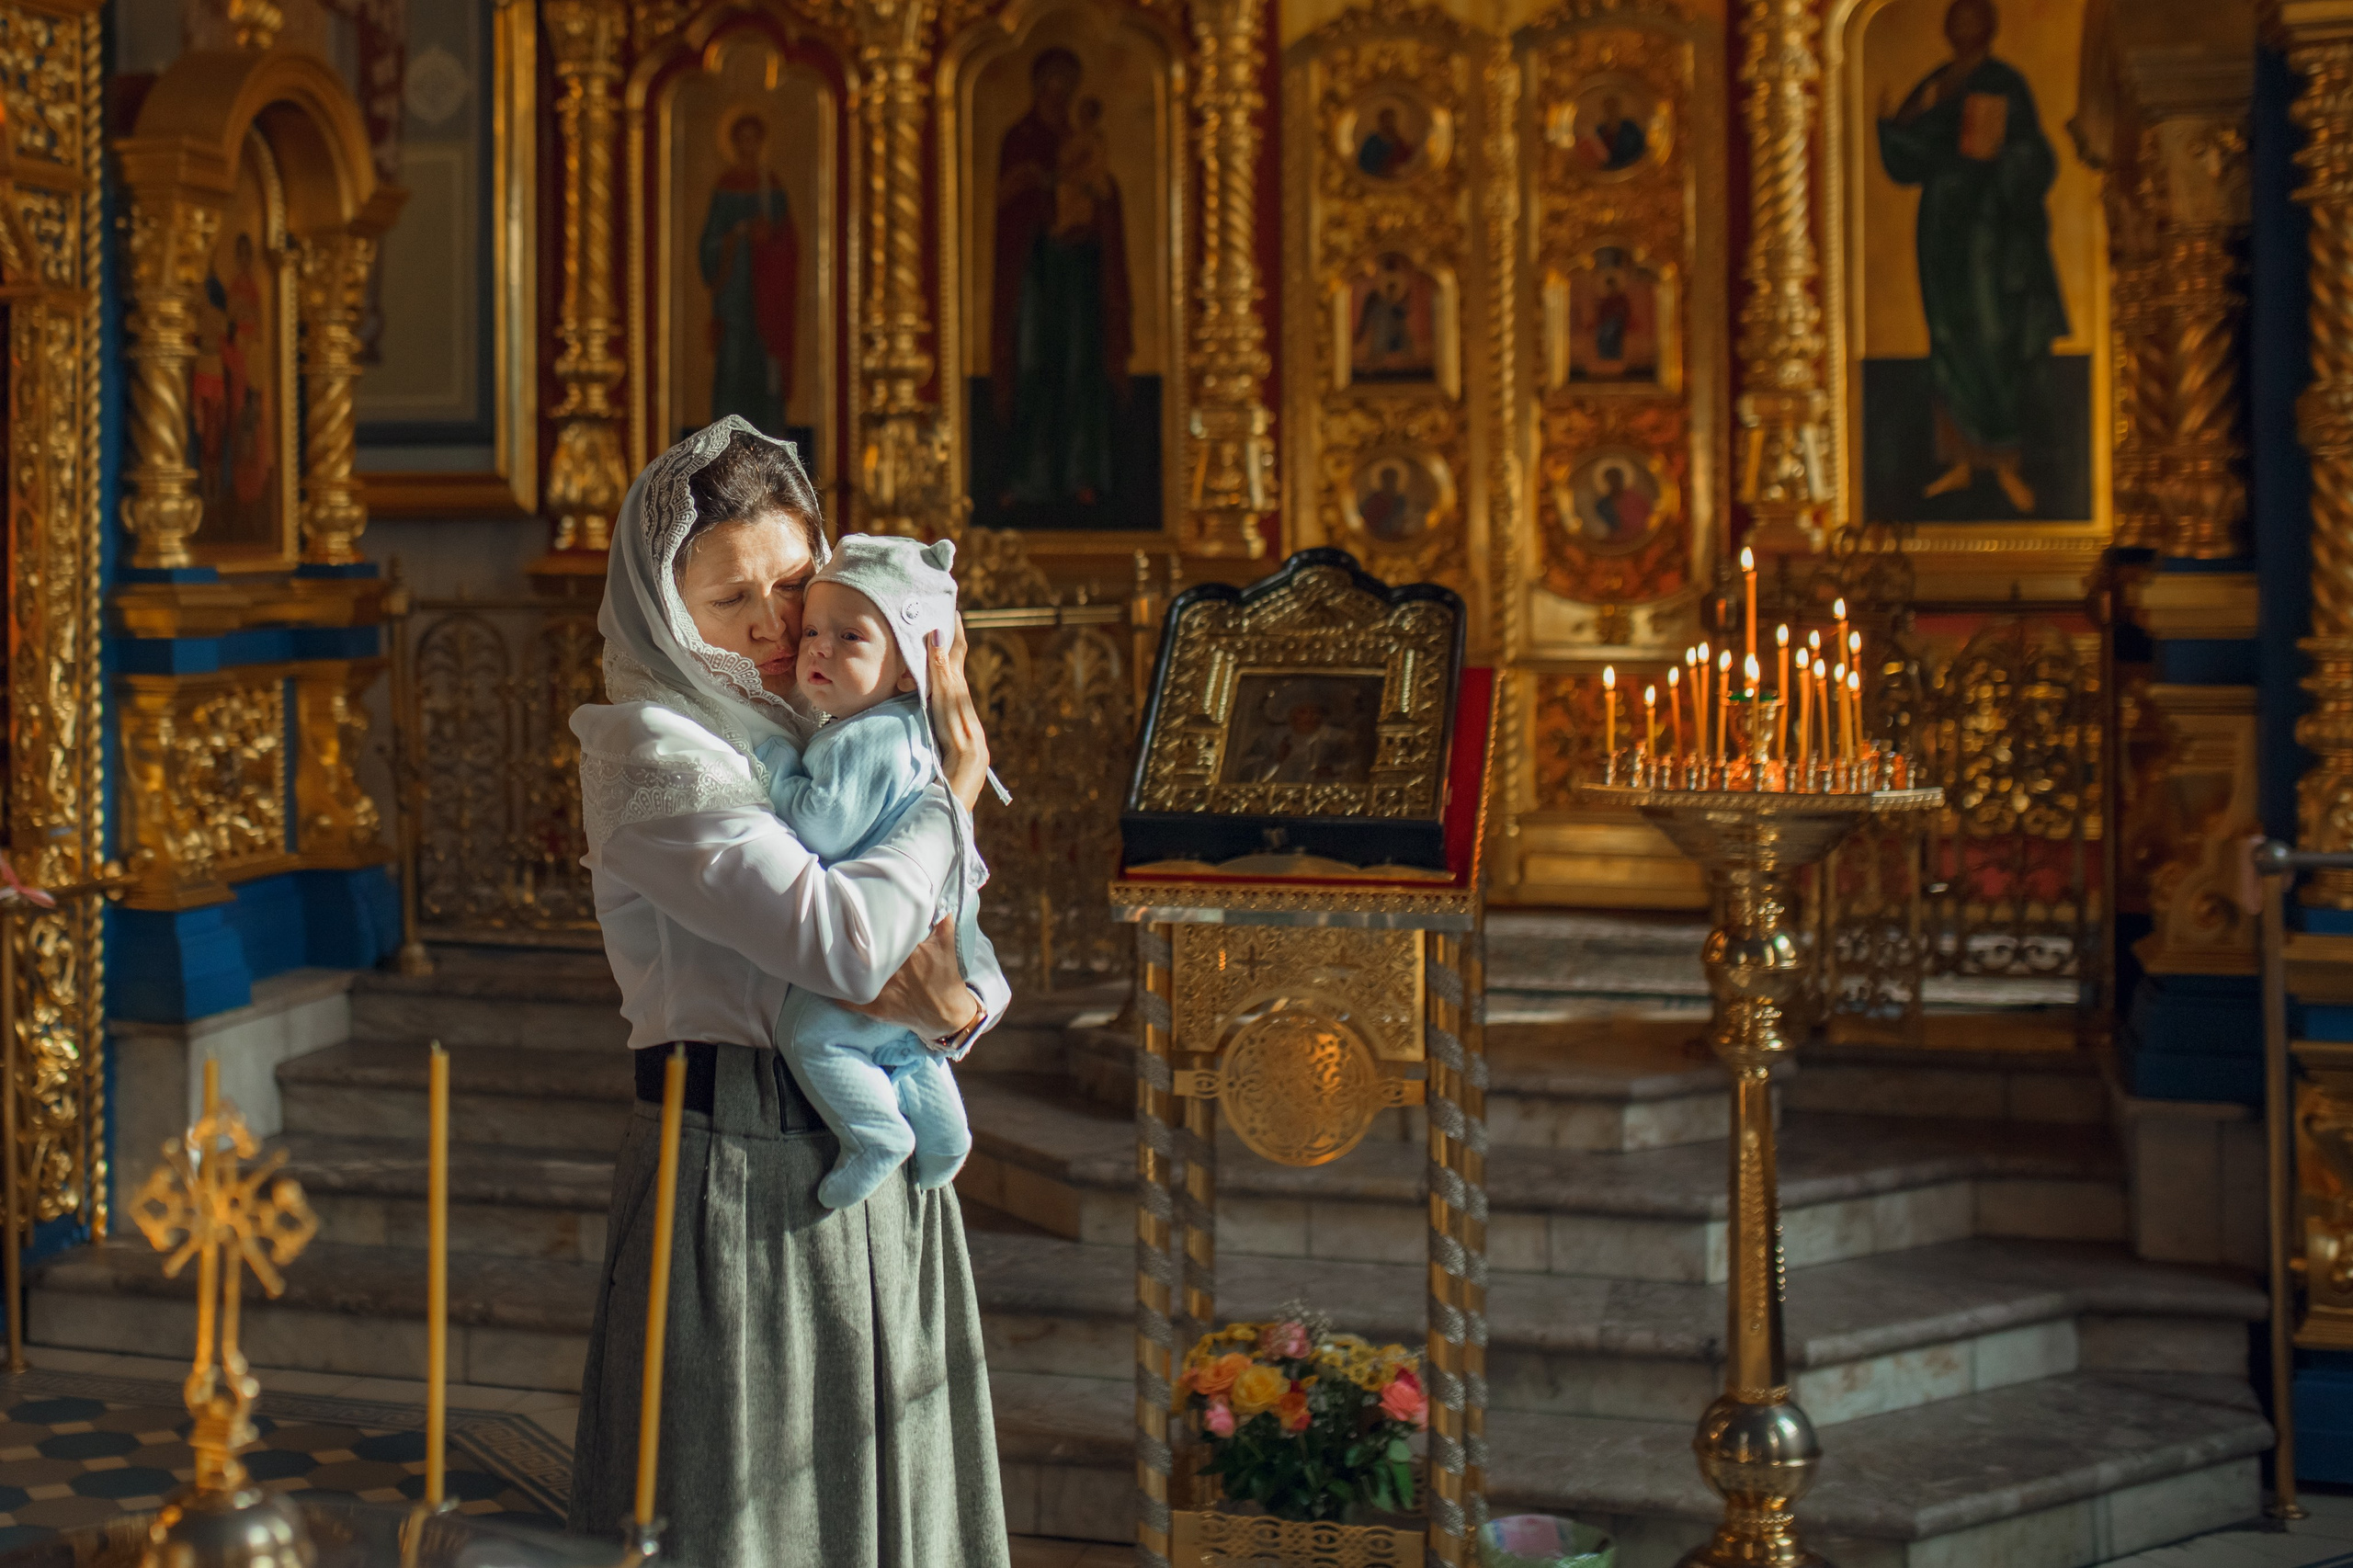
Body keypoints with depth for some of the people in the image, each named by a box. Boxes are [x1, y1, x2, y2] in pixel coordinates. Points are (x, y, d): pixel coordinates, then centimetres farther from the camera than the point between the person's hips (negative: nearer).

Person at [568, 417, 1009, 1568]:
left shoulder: (825, 737, 12)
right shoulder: (653, 754, -13)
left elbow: (973, 961, 11)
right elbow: (842, 941, -25)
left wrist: (956, 1007, -13)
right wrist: (953, 793, -10)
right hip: (747, 1184, -7)